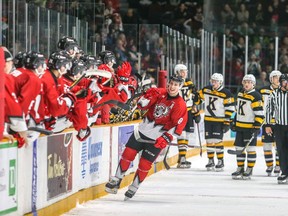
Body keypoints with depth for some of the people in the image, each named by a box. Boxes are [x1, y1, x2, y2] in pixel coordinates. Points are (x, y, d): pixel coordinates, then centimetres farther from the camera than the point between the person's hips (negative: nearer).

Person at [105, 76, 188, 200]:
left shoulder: (180, 105, -12)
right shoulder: (160, 93, 0)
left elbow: (179, 126, -16)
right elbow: (142, 105, 2)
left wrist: (166, 138, -22)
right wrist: (149, 96, -17)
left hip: (157, 139, -4)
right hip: (142, 130, 4)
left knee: (144, 164, -2)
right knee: (128, 154, 1)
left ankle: (133, 188, 14)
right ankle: (116, 180, 14)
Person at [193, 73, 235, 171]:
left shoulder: (226, 93, -10)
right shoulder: (206, 90, 4)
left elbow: (230, 108, -10)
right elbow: (198, 98, 17)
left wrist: (227, 122, -13)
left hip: (219, 121, -5)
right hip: (208, 119, 5)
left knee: (218, 140, -10)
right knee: (209, 140, 6)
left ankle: (220, 161, -2)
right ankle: (211, 161, 14)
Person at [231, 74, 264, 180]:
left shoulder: (256, 96, -13)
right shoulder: (240, 94, 12)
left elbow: (260, 113, -16)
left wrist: (257, 127, -20)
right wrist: (234, 122, 21)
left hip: (250, 127, -8)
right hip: (240, 126, 8)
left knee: (250, 149, -2)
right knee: (239, 148, 10)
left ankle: (249, 170, 5)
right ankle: (240, 169, 18)